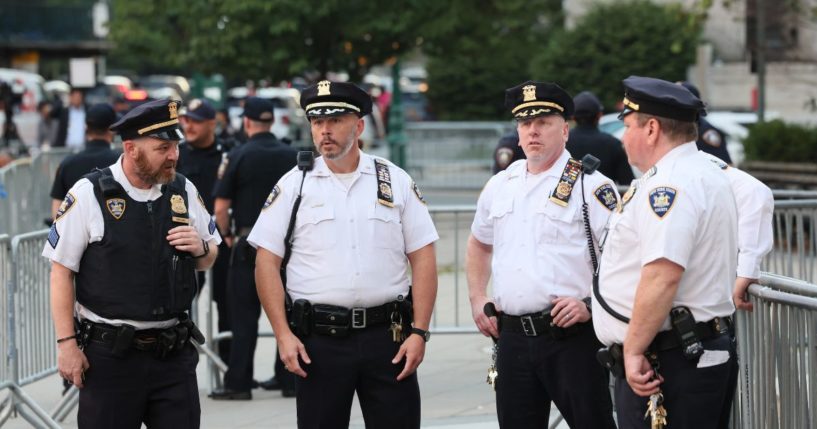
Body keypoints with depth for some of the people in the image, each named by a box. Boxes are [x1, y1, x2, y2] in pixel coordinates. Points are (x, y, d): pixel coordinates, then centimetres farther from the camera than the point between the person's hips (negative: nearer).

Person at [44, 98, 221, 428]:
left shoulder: (183, 191, 8)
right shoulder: (89, 194, -6)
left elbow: (209, 260, 21)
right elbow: (61, 272, -4)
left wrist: (200, 248, -3)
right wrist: (66, 343, -9)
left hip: (173, 350, 4)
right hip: (109, 354, -4)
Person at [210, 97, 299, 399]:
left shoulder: (239, 157, -8)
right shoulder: (292, 156, 3)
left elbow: (221, 207, -9)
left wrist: (226, 234, 7)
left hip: (250, 244, -3)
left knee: (244, 316, 0)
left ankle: (238, 383, 0)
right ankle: (290, 379, 13)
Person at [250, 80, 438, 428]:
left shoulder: (396, 182, 7)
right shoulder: (294, 186, 5)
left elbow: (423, 259, 5)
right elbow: (267, 262, 2)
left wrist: (419, 332, -4)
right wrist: (283, 335, -7)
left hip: (386, 334, 0)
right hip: (319, 340, 0)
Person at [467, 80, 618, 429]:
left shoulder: (591, 187, -4)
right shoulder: (500, 186, 14)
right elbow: (478, 246, 30)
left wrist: (590, 305, -17)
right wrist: (477, 299, 18)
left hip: (571, 336, -6)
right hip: (512, 335, 6)